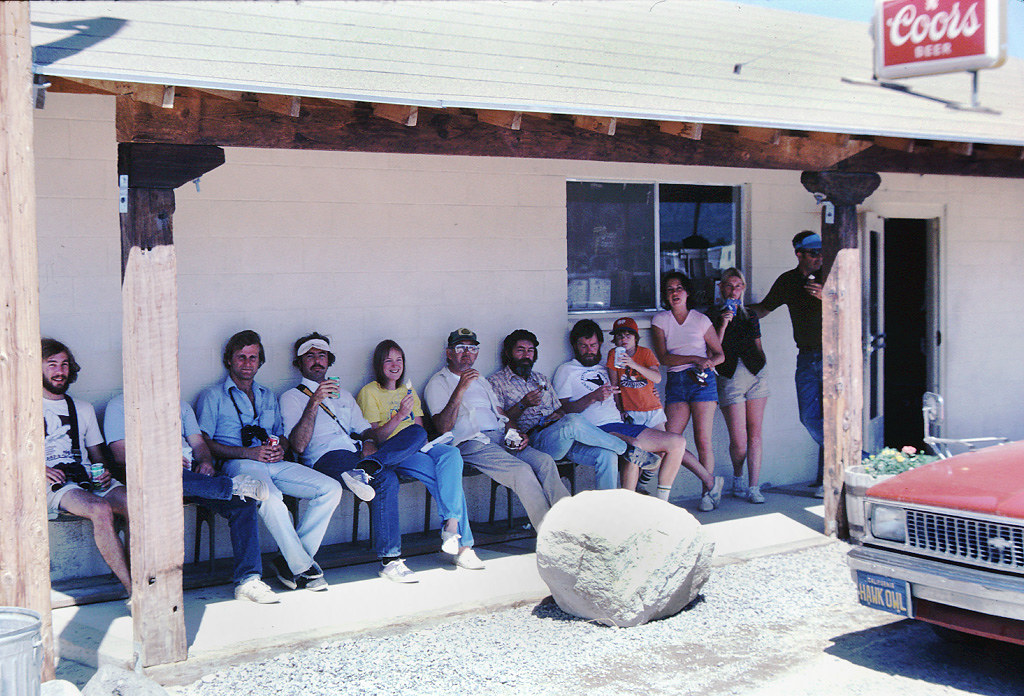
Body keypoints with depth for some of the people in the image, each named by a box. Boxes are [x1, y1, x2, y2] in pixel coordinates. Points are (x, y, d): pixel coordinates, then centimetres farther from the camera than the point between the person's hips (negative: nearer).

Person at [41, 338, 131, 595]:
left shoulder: (83, 408, 26)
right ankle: (132, 590, -33)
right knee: (101, 510, -35)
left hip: (88, 477, 5)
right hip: (52, 484, -4)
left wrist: (103, 471, 3)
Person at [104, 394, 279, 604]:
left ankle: (248, 580, -26)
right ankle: (232, 486, -36)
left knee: (244, 502, -22)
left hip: (192, 470, 4)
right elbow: (120, 453, 1)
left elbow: (199, 443, 18)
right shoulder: (119, 405, 15)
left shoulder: (181, 406, 29)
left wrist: (206, 461, -6)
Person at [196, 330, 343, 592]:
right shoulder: (213, 396, 11)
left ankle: (290, 560, -15)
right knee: (270, 497, -39)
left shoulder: (268, 396, 29)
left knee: (331, 489, -17)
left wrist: (280, 448, 2)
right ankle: (302, 566, -25)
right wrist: (248, 452, -12)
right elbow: (203, 442, -1)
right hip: (239, 465, -6)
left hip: (275, 464, 6)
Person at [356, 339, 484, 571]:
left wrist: (423, 440, -1)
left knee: (452, 454, -32)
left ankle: (451, 527, -39)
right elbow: (375, 437, -4)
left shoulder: (408, 390, 25)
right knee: (450, 477, -32)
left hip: (419, 446, 6)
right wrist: (400, 415, -18)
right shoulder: (369, 393, 4)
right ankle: (462, 544, -32)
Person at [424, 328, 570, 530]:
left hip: (501, 438, 6)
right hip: (471, 443, -6)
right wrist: (461, 389, -15)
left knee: (545, 461, -22)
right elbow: (443, 428, -7)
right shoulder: (438, 383, 8)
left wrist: (517, 434, 4)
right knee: (522, 470, -31)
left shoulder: (480, 382, 31)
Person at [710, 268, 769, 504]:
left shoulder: (749, 315, 17)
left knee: (754, 434, -2)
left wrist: (762, 370, 13)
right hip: (730, 377, -3)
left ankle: (753, 487, 3)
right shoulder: (713, 316, 4)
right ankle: (738, 479, 19)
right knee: (738, 440, -7)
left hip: (756, 374, 3)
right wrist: (723, 324, -13)